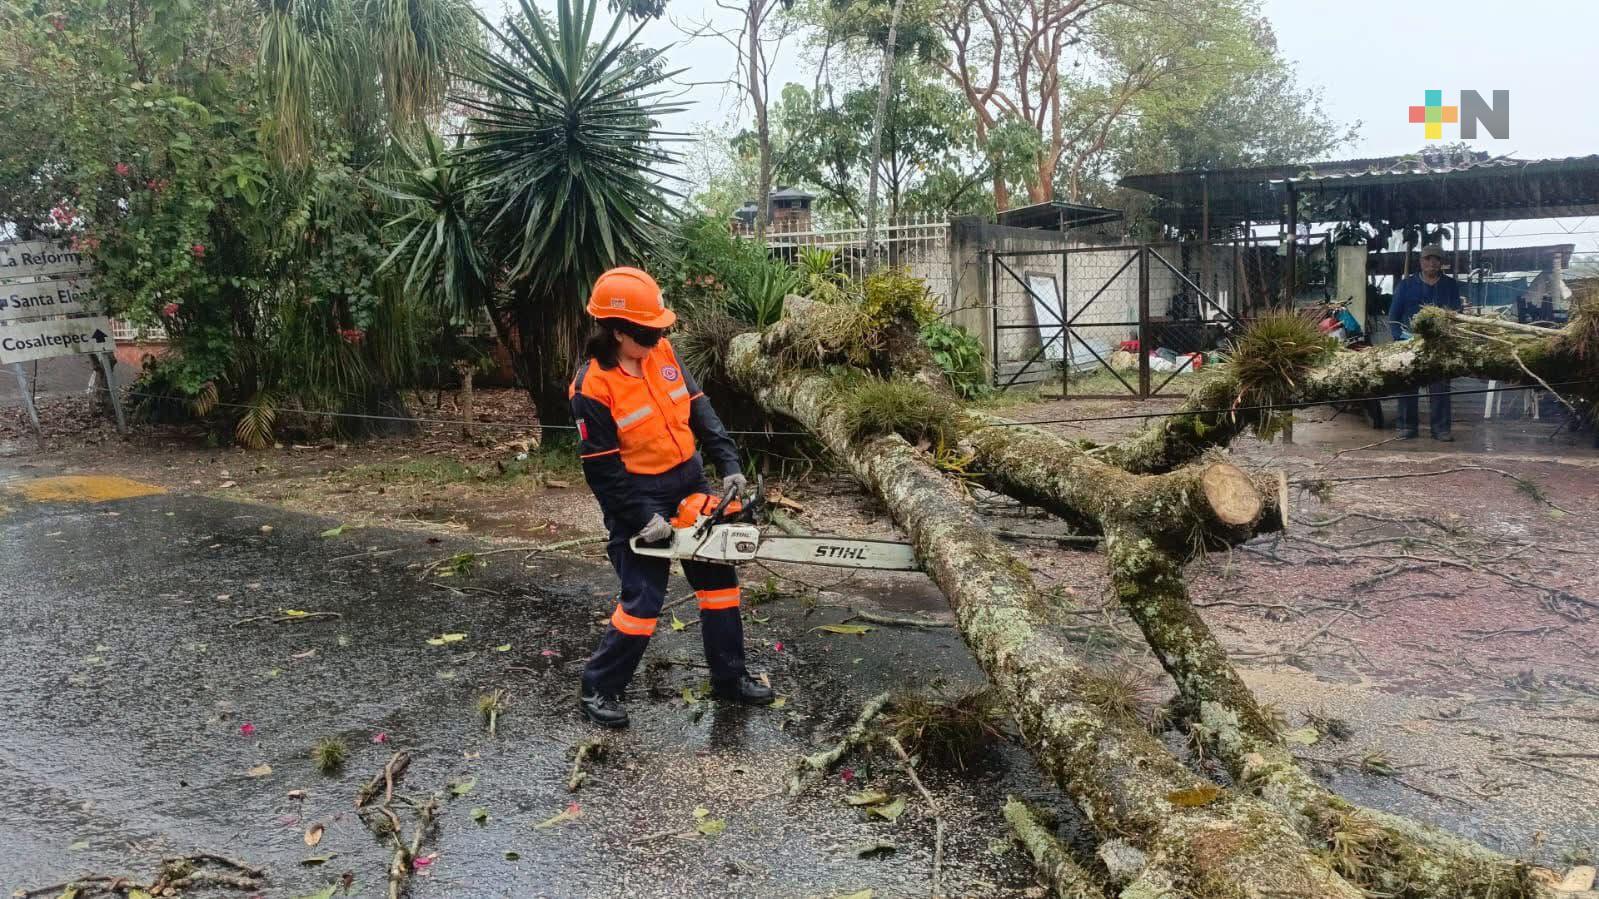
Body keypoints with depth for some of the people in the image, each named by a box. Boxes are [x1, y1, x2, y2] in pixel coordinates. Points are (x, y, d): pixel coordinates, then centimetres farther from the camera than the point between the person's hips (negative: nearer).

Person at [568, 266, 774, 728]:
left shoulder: (662, 353, -4)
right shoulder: (592, 389, -21)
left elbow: (700, 411, 0)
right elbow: (603, 470, -18)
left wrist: (730, 465, -8)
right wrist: (643, 518, -21)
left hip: (689, 487, 7)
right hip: (638, 503, -7)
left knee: (720, 582, 12)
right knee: (642, 600, -3)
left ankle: (729, 676, 27)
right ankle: (598, 689, 17)